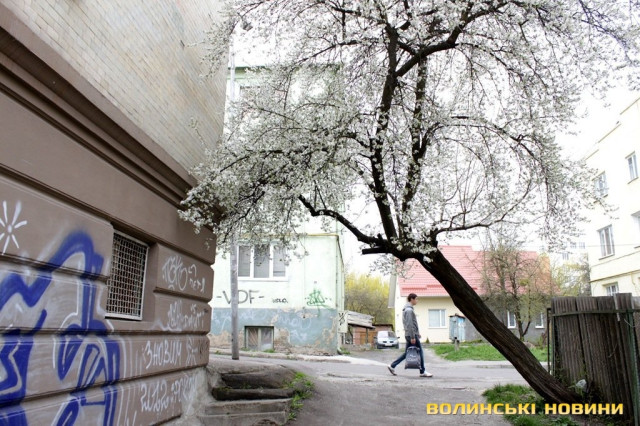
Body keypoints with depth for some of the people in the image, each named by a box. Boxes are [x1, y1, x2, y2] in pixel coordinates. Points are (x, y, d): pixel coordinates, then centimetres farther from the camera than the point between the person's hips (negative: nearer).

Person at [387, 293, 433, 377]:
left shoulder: (408, 309, 17)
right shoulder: (409, 310, -15)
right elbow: (409, 324, -20)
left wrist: (417, 333, 22)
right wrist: (412, 337, -21)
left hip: (409, 335, 10)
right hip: (411, 334, -10)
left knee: (407, 353, 12)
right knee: (420, 352, -1)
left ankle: (392, 366, 12)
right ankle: (422, 372, 6)